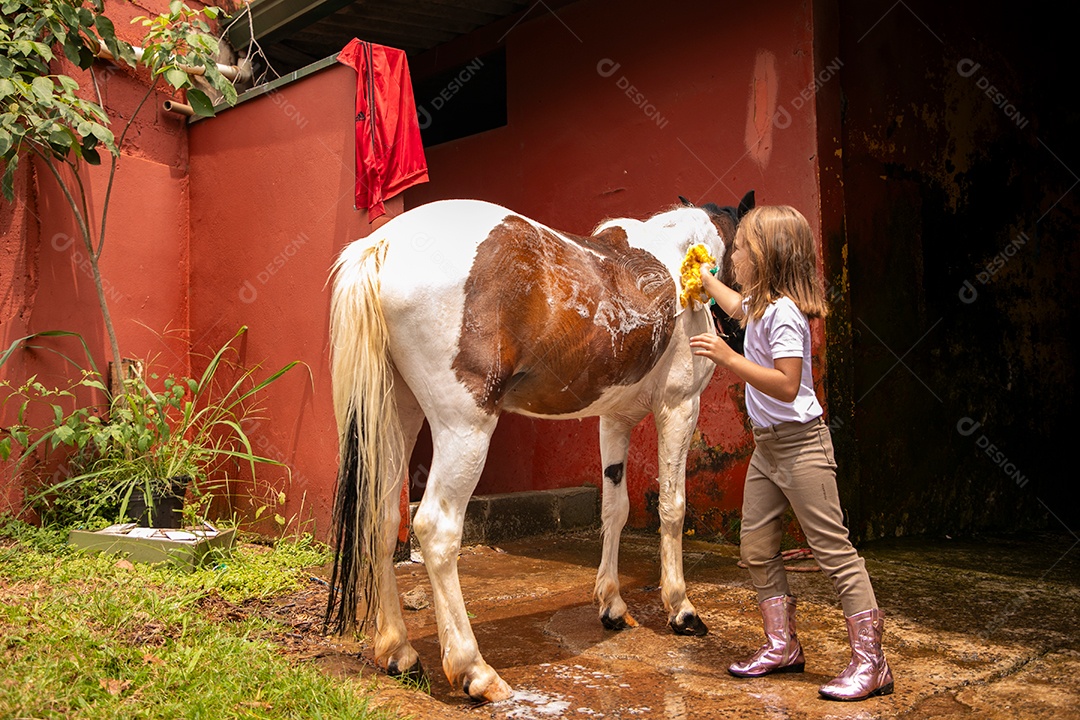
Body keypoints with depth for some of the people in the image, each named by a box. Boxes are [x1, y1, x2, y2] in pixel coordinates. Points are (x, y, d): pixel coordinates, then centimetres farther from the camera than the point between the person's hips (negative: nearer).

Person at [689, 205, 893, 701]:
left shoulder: (783, 312, -19)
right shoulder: (761, 303, 11)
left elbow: (787, 385, -27)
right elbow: (737, 306, 37)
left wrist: (728, 358, -29)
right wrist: (705, 278, 45)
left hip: (799, 443, -10)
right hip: (766, 444, 10)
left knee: (833, 549, -6)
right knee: (756, 548, 11)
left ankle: (870, 663, 1)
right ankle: (782, 646, 22)